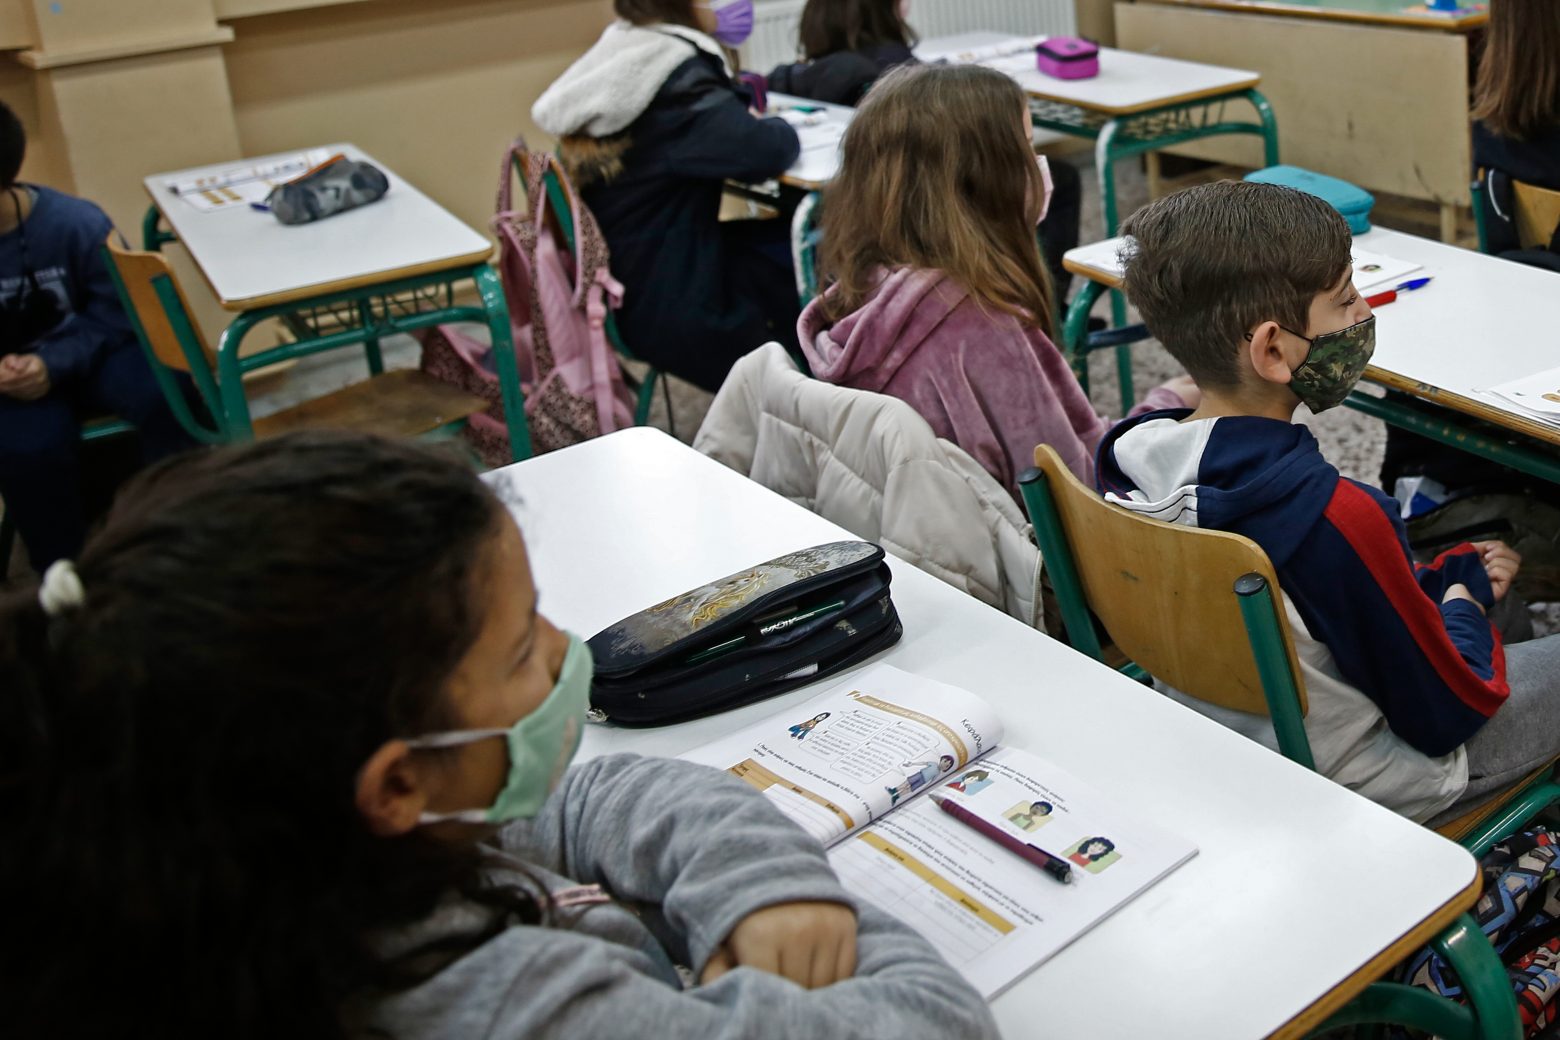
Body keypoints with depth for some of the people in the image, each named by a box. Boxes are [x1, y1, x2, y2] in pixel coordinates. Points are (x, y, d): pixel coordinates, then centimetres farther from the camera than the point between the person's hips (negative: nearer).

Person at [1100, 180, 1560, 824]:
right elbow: (1445, 716, -20)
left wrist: (1448, 574, 5)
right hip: (1345, 789, -7)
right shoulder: (1334, 517, -35)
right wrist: (1464, 601, -1)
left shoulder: (1130, 458, -13)